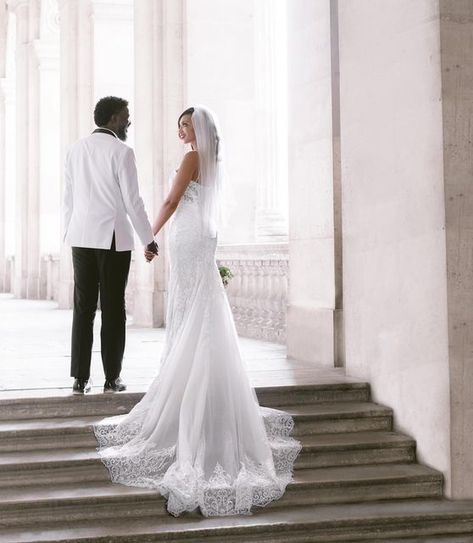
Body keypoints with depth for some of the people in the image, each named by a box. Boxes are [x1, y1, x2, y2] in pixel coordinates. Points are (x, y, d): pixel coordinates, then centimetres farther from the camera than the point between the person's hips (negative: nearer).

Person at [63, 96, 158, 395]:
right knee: (113, 309, 2)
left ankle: (80, 378, 6)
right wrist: (149, 239, 1)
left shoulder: (75, 149, 7)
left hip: (81, 238, 5)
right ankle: (112, 378, 6)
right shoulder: (122, 152, -9)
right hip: (114, 237, -5)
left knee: (83, 308, 6)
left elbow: (68, 198, 9)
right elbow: (132, 201, -9)